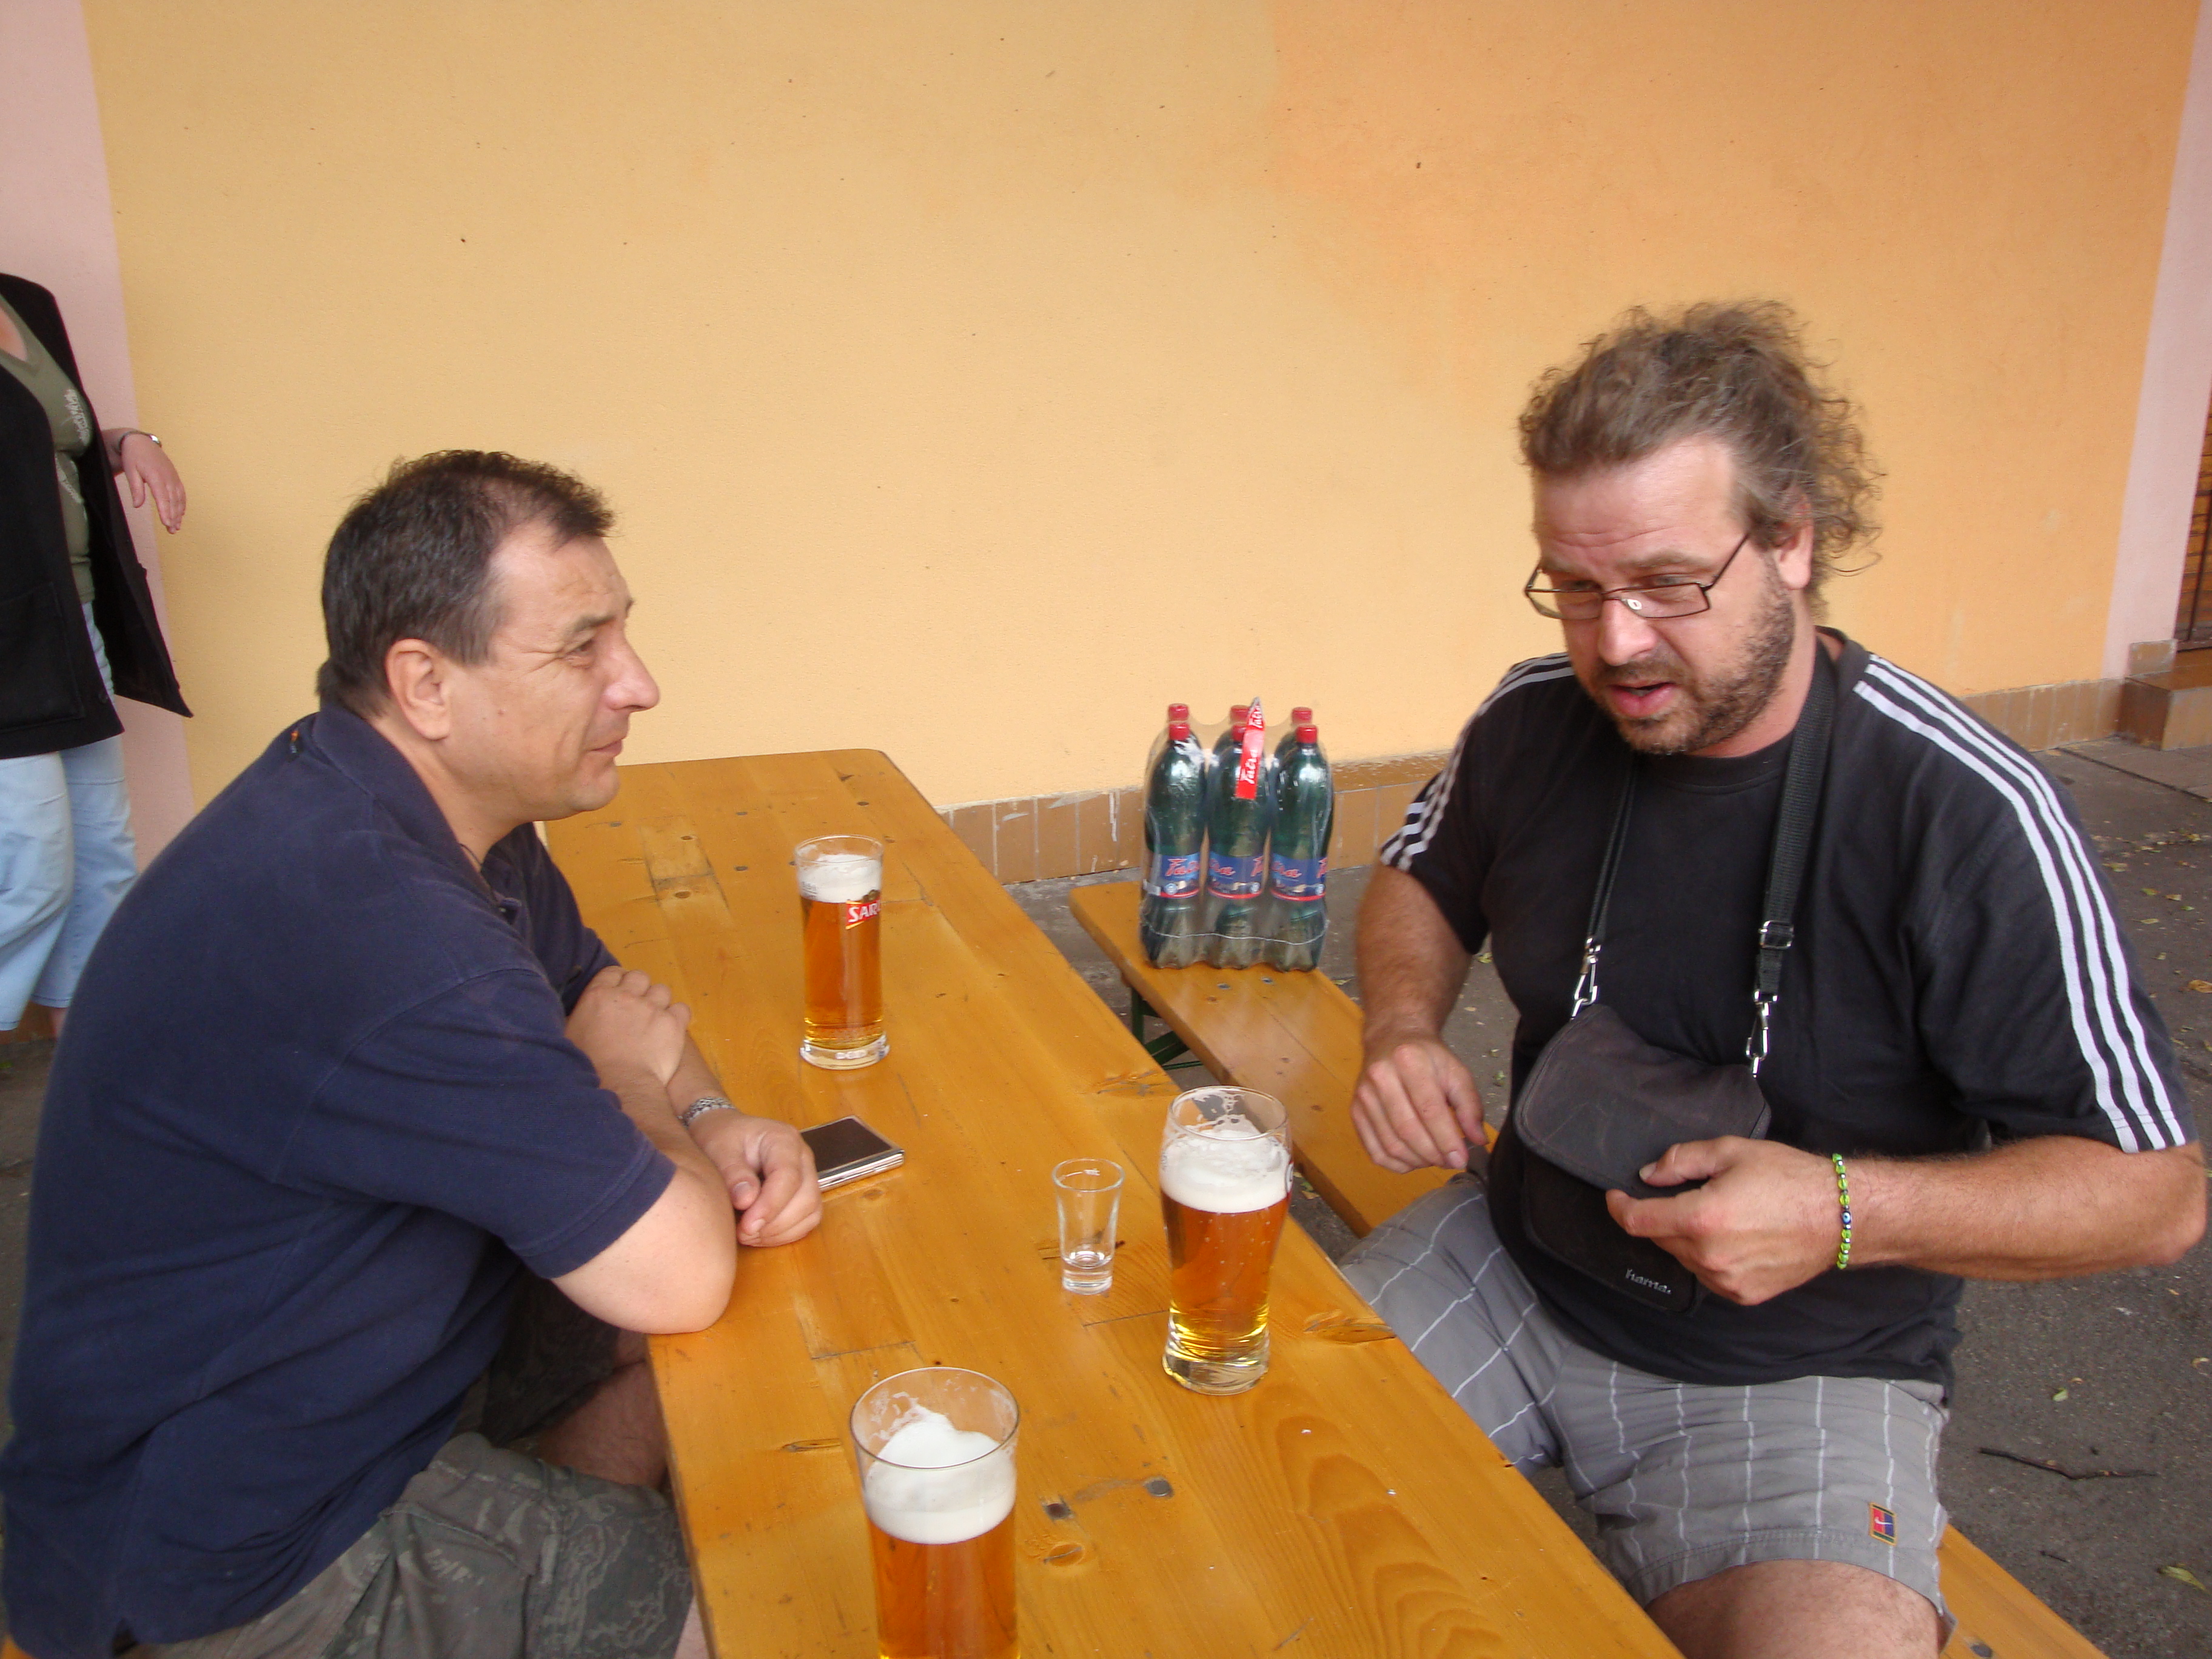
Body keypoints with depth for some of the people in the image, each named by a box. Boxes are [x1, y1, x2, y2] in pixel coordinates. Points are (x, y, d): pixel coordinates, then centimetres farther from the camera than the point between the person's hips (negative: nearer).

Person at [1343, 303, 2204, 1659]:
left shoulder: (1966, 817, -20)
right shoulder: (1533, 724, -6)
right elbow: (1425, 880, 17)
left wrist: (1844, 1213, -26)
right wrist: (1403, 1030, -5)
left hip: (1804, 1365, -4)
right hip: (1513, 1267, 4)